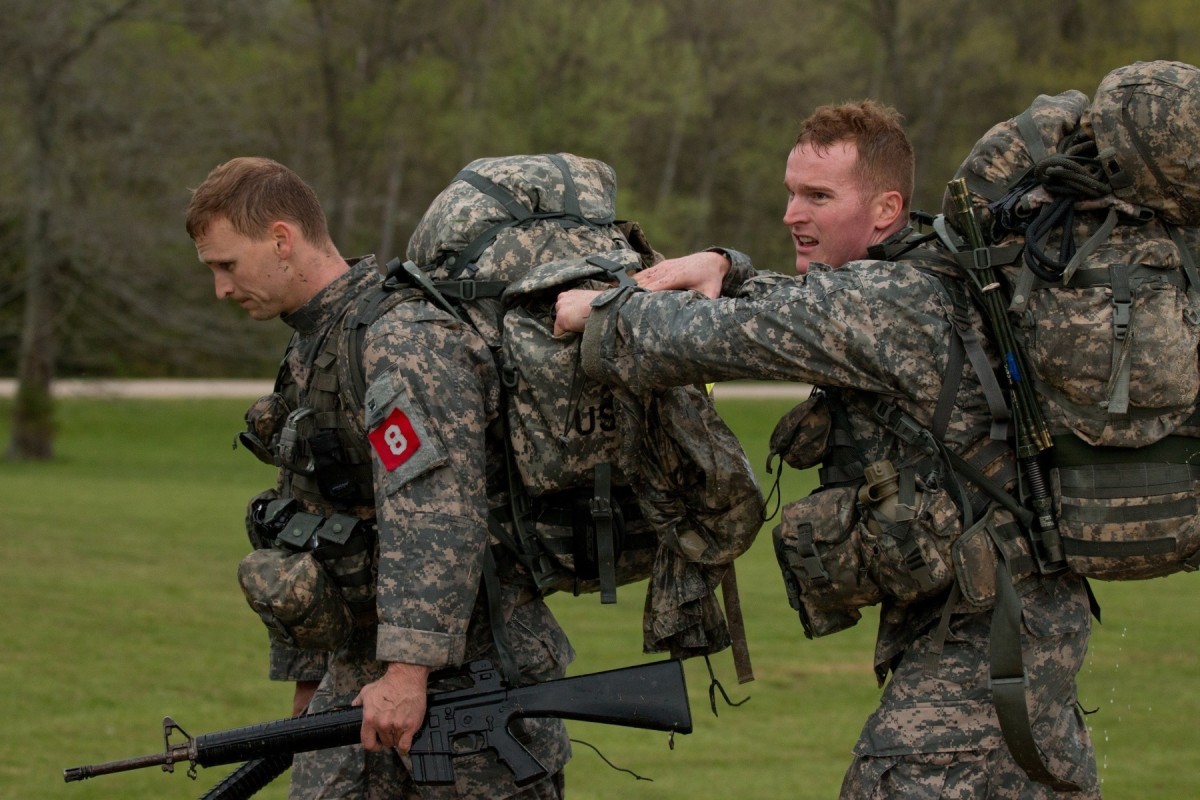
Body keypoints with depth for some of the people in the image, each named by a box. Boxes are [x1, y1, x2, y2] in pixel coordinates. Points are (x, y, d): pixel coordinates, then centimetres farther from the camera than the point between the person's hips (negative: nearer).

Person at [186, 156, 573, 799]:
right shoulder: (310, 349, 17)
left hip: (465, 671, -9)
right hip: (357, 677, 9)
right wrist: (307, 677, 26)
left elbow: (437, 515, -27)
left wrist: (408, 669, -32)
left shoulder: (405, 340, -16)